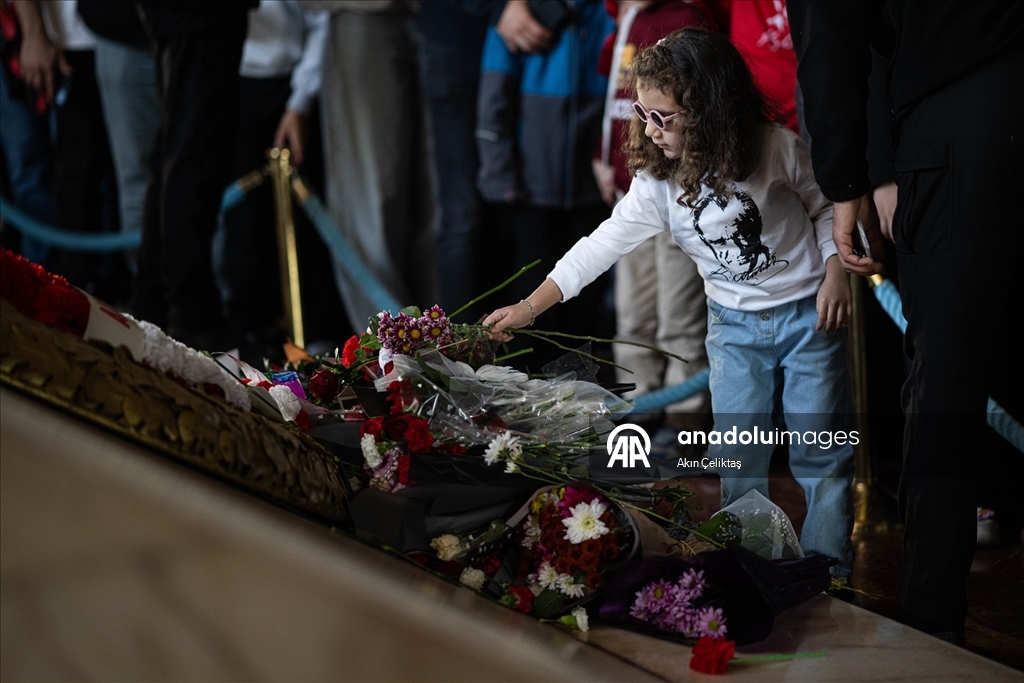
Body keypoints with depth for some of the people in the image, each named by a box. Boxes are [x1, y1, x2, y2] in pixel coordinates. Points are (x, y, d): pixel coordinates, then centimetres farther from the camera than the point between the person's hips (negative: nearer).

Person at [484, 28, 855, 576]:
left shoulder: (778, 149, -18)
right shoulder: (656, 184, -9)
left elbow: (826, 207, -2)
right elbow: (601, 246, -7)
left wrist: (836, 275, -13)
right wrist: (528, 308, -8)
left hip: (809, 313, -3)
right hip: (734, 326, 3)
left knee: (819, 454, 2)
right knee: (736, 460, 5)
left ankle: (828, 580, 13)